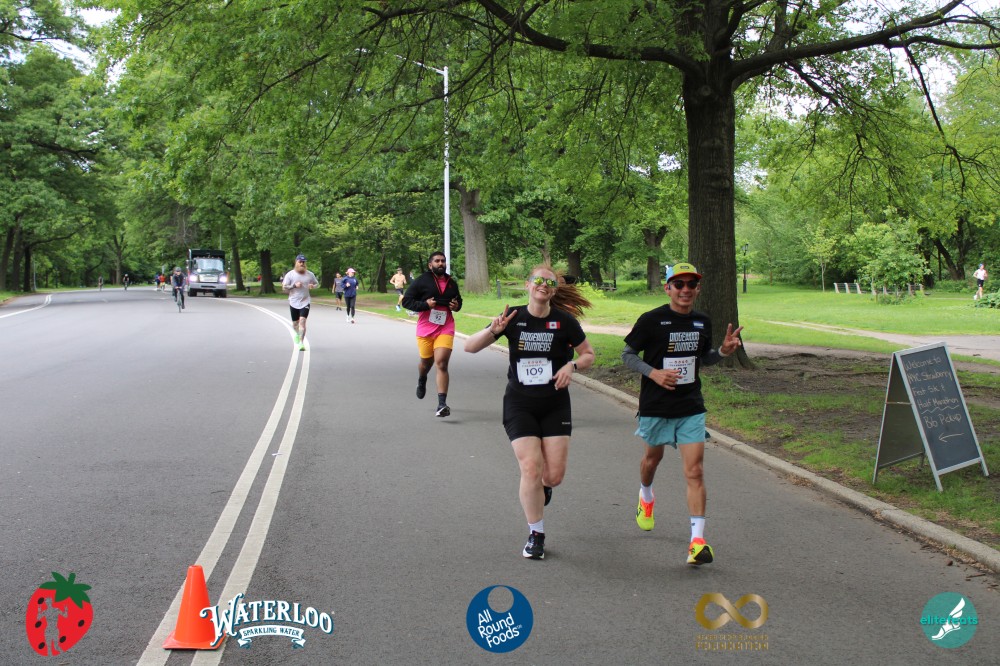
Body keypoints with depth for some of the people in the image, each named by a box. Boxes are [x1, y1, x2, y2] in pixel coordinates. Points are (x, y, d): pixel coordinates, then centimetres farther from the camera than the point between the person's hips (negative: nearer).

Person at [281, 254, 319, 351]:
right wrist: (294, 286, -18)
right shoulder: (290, 274, -3)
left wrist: (313, 286, -6)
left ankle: (301, 343, -18)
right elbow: (284, 288, -3)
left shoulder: (309, 274, 3)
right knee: (295, 323, 13)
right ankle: (297, 333, 48)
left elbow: (317, 283, 17)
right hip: (293, 302, 1)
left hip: (305, 302, -1)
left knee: (302, 321, -17)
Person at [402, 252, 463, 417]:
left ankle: (442, 405, -16)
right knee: (426, 362, 16)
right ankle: (422, 380, 55)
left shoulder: (452, 283, 10)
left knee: (442, 364, -14)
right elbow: (406, 301, -3)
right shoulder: (422, 281, -3)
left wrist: (457, 306, 3)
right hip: (425, 328, -1)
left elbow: (459, 300, 27)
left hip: (445, 328, 1)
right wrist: (425, 304, -16)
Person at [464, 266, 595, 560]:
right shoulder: (514, 317, -5)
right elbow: (470, 347, -5)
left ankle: (542, 488, 37)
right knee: (531, 470, -10)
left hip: (555, 405, 1)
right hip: (519, 405, -1)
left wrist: (572, 365, -15)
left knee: (555, 474, -3)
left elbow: (589, 354, 6)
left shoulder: (564, 320, -5)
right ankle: (536, 536, 8)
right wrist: (493, 330, -24)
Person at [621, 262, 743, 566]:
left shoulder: (702, 322, 3)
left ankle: (697, 541, -11)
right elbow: (627, 355, -5)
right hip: (655, 405, -2)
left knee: (694, 471, -9)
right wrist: (653, 372, -20)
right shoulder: (652, 320, -11)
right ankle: (646, 496, 56)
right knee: (653, 456, 21)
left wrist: (724, 351, -1)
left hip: (691, 407, 2)